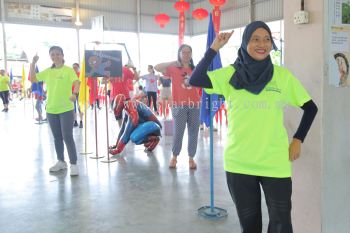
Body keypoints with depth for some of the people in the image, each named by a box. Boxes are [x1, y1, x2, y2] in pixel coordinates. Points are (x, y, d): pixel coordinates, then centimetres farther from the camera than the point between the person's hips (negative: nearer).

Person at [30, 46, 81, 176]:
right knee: (57, 137, 15)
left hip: (66, 109, -5)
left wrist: (74, 93, -38)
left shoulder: (68, 70, -6)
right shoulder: (47, 71, 10)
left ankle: (73, 164, 3)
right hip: (51, 110, 6)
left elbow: (77, 82, -19)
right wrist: (33, 64, 4)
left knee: (67, 137, -6)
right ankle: (61, 162, 28)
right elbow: (33, 79, 13)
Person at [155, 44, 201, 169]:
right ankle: (174, 157, 20)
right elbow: (157, 68, -12)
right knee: (178, 133, 1)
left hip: (194, 105, 3)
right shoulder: (173, 68, 1)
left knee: (193, 133, 6)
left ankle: (191, 158, 18)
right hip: (179, 105, -3)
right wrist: (173, 62, -13)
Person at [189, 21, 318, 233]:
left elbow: (310, 108, 8)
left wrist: (298, 140, 1)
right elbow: (195, 80, -16)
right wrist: (215, 48, -16)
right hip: (239, 163, 1)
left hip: (275, 163, 0)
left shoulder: (283, 75, 0)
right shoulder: (230, 75, -1)